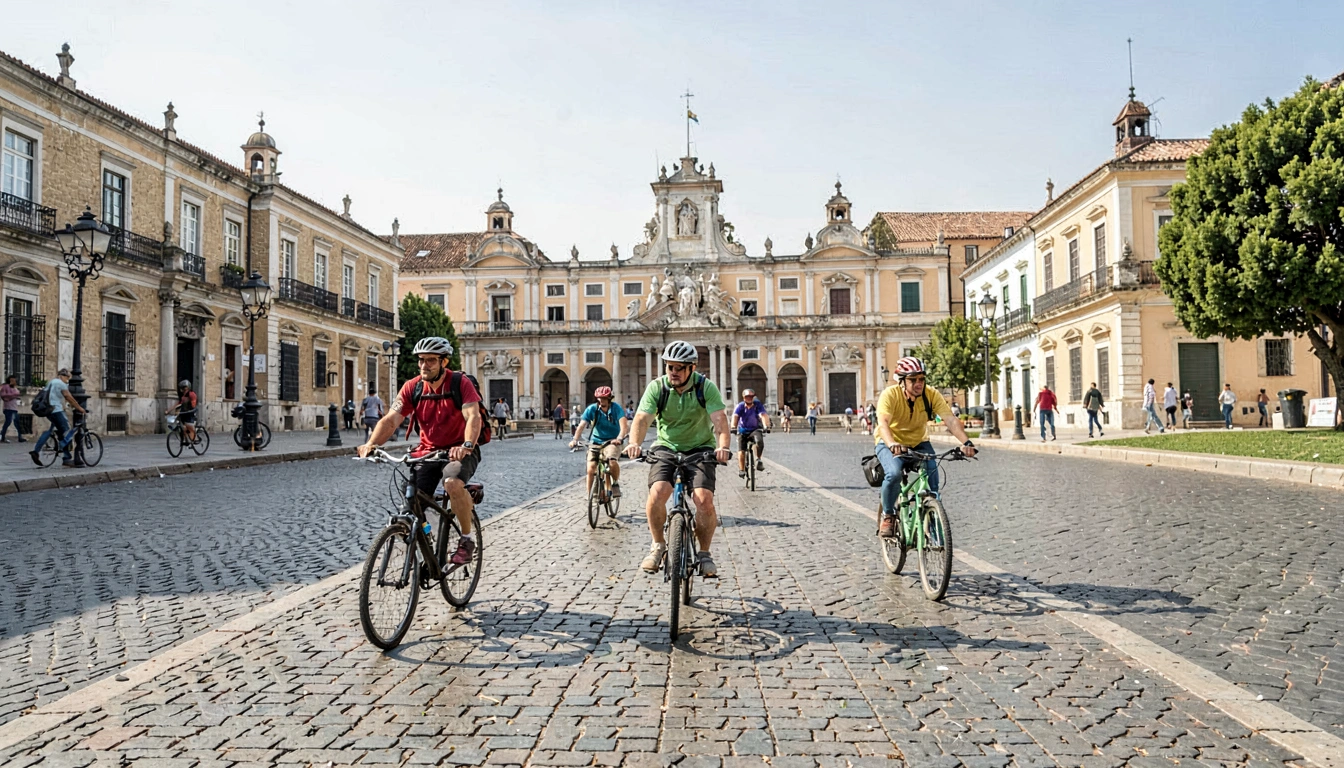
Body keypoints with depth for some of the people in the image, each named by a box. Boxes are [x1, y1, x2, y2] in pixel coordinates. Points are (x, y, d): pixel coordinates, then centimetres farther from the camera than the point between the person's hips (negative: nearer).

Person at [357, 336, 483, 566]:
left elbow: (473, 416, -28)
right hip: (427, 451, 4)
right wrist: (372, 443, -33)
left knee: (453, 483, -33)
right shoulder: (412, 388, -4)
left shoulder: (460, 383, -14)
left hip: (459, 450, -4)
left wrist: (467, 445, -47)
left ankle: (468, 538, -11)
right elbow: (390, 420, -13)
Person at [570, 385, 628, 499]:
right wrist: (575, 439, -33)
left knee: (612, 461, -30)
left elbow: (624, 425, -24)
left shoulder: (616, 409, -11)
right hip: (595, 442, 2)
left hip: (612, 442, -2)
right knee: (591, 468, -13)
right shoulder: (592, 409, -8)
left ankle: (616, 483, -2)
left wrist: (619, 438, -43)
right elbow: (582, 425, -16)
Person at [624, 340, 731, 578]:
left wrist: (723, 446, -42)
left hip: (700, 450, -1)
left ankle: (704, 553, 3)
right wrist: (634, 443, -40)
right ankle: (658, 546, 1)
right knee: (657, 493, -24)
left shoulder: (706, 387, -11)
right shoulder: (657, 387, -8)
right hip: (666, 449, 1)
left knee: (704, 500, -21)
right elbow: (642, 418, -20)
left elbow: (719, 419, -22)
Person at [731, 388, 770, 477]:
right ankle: (741, 470, 7)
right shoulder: (740, 406, -11)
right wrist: (733, 426, -45)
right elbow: (735, 416, -26)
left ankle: (758, 459, -13)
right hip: (743, 431, 1)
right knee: (741, 451, -11)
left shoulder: (758, 405, -11)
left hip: (755, 430, -1)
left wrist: (766, 426, -46)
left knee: (760, 441, -33)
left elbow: (763, 415, -26)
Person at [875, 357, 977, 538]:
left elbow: (950, 419, -26)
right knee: (894, 474, -31)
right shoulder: (890, 394, -24)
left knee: (932, 477, -20)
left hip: (919, 443, 3)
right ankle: (888, 516, -6)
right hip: (890, 444, -3)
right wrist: (892, 444, -57)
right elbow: (883, 423, -38)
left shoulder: (931, 395, -16)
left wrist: (966, 442, -43)